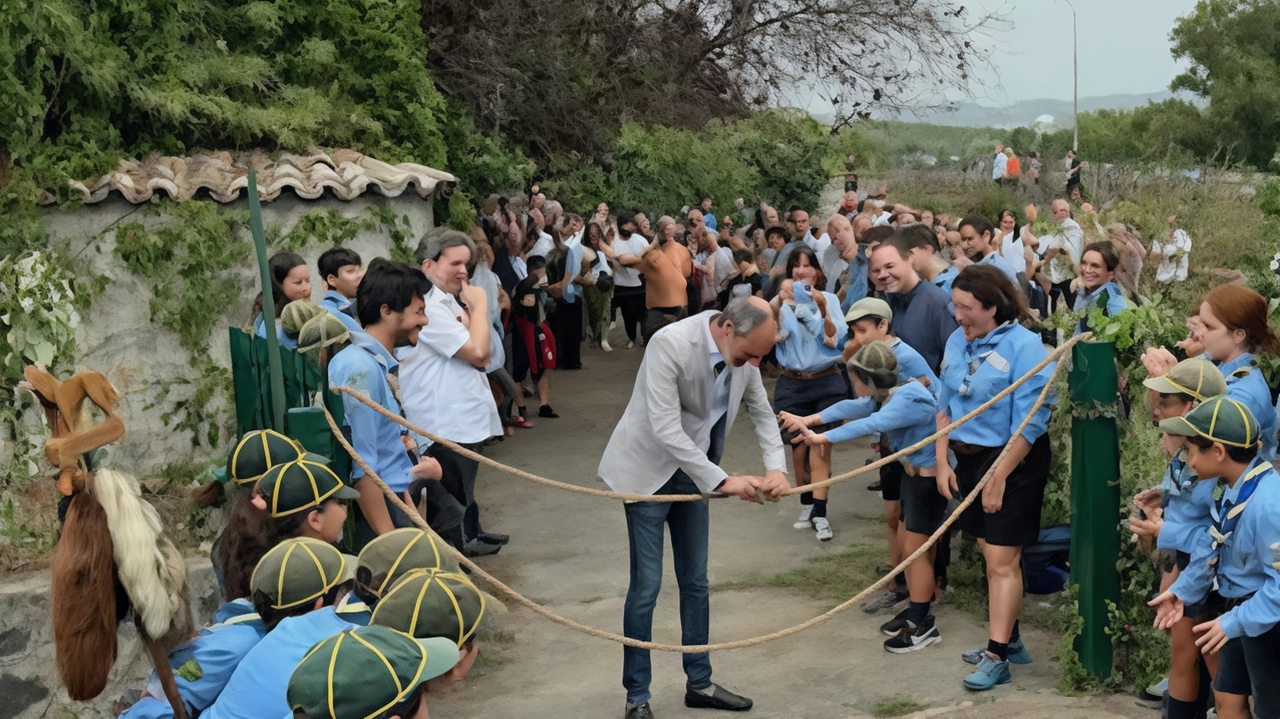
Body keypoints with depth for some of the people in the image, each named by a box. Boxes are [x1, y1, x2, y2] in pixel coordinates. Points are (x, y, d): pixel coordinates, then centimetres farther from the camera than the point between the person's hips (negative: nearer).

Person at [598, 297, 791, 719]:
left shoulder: (742, 352, -8)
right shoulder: (671, 344, -29)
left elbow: (762, 412, 4)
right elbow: (665, 428, -31)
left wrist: (777, 467, -12)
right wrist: (722, 480, -30)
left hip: (693, 470, 6)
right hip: (649, 470, -6)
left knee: (695, 581, 13)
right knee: (646, 585, -3)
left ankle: (699, 683, 26)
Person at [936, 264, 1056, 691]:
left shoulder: (1024, 346, -17)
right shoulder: (957, 341, 3)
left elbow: (1029, 422, -19)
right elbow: (945, 404, 9)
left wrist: (998, 477, -19)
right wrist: (943, 461, 2)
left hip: (1013, 463, -7)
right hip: (968, 459, 7)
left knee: (1002, 560, -4)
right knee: (990, 555, 14)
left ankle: (997, 656, 1)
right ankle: (1009, 639, 28)